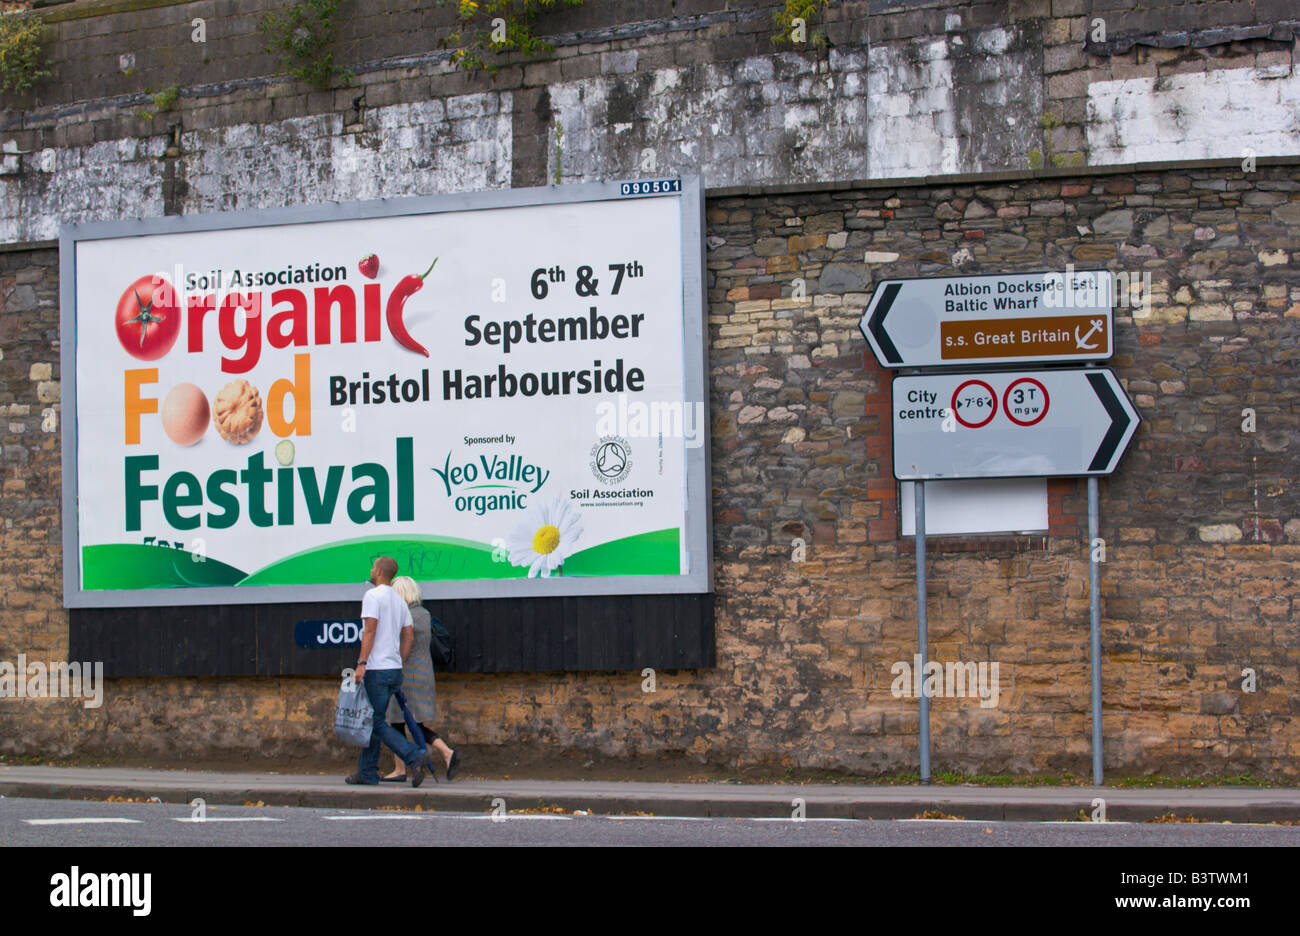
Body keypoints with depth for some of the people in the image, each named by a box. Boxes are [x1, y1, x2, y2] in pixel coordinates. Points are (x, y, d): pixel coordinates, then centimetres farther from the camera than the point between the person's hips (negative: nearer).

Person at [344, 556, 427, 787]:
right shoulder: (399, 601, 16)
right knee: (372, 720, 14)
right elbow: (409, 636, 15)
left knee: (376, 723, -7)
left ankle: (413, 756, -23)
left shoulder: (373, 596, -9)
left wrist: (362, 663, -20)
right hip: (394, 669, 8)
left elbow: (370, 630, -18)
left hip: (377, 669, -8)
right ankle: (367, 772, 15)